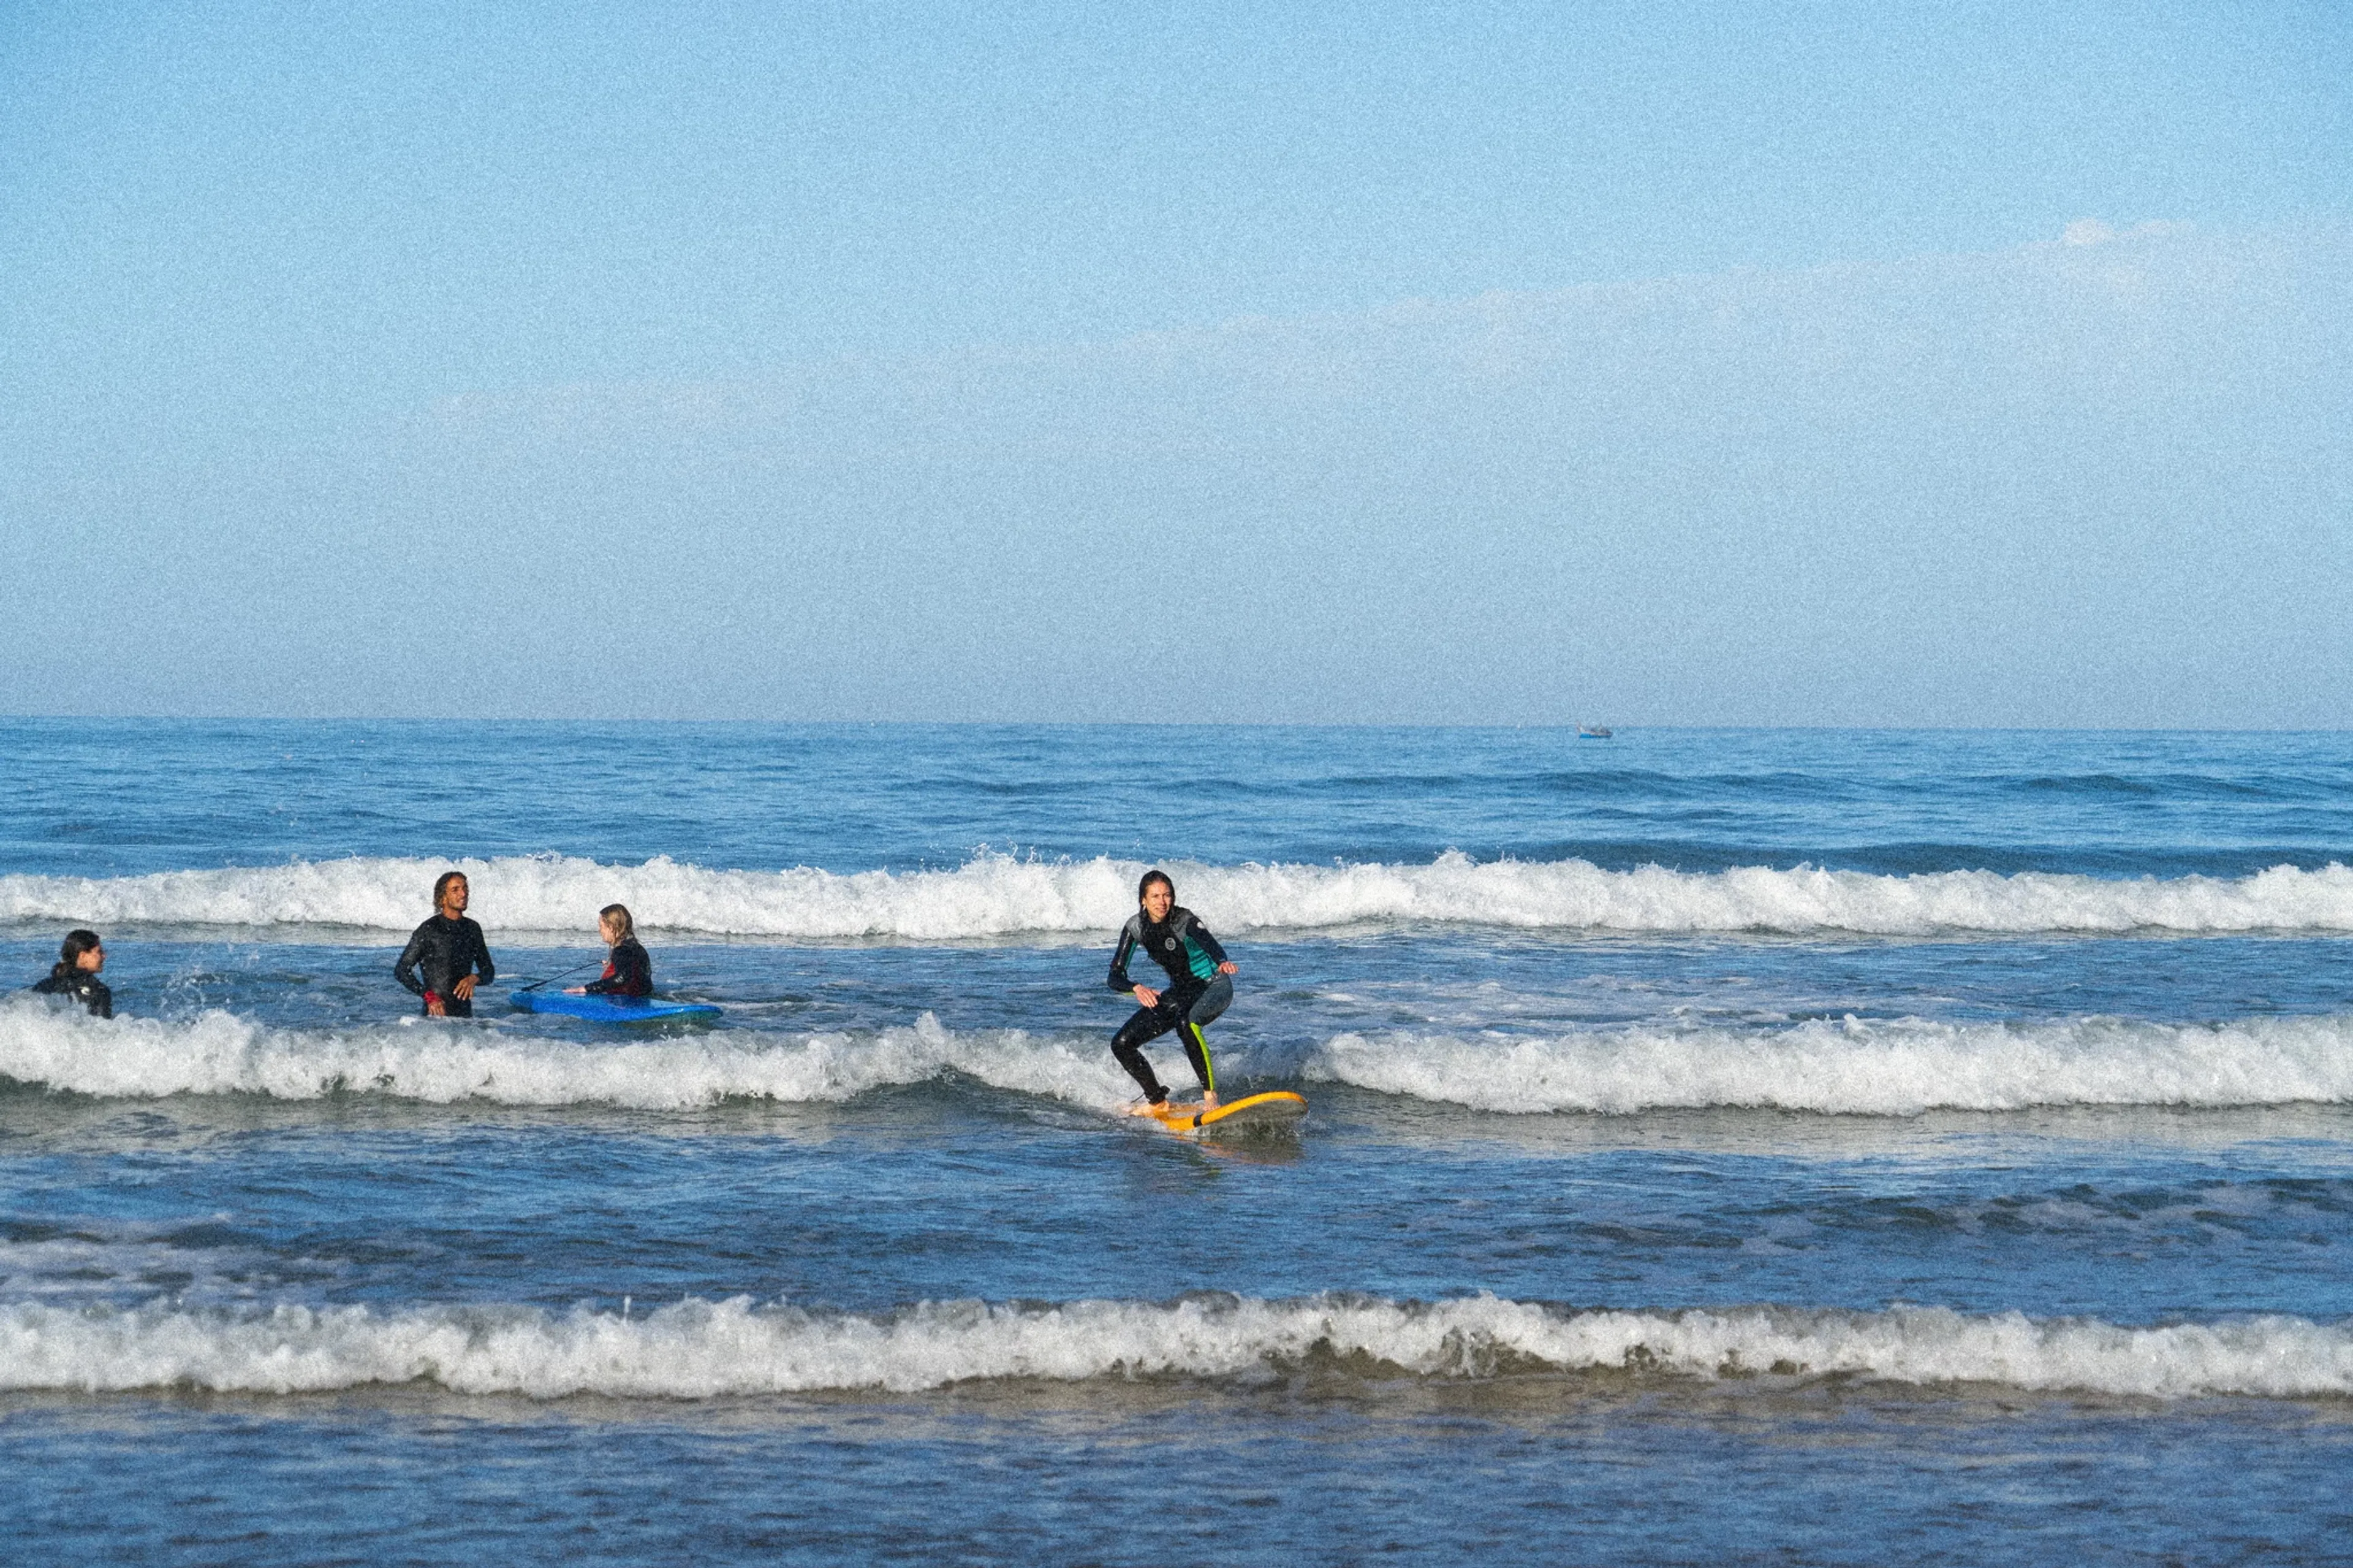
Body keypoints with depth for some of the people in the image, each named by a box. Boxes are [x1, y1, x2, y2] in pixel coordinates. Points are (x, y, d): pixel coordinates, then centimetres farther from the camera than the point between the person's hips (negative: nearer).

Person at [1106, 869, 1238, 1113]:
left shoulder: (1183, 920, -23)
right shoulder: (1136, 927, -9)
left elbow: (1208, 943, -44)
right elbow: (1115, 977, -12)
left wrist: (1222, 962, -67)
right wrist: (1137, 988, -34)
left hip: (1214, 987, -6)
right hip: (1180, 992, 6)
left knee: (1186, 1021, -40)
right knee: (1122, 1044, -4)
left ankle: (1210, 1094, -31)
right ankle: (1157, 1101, 14)